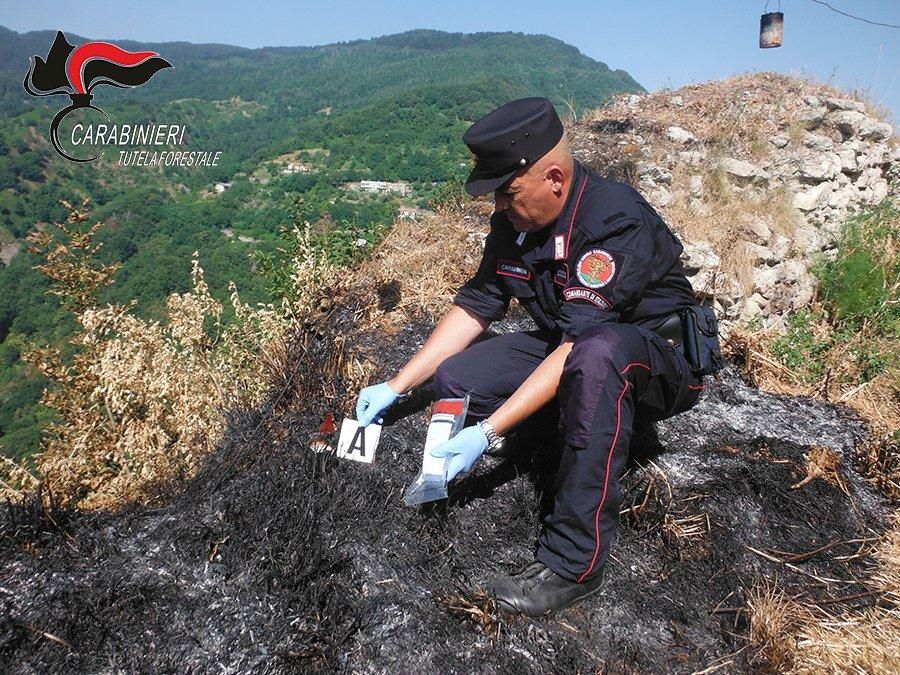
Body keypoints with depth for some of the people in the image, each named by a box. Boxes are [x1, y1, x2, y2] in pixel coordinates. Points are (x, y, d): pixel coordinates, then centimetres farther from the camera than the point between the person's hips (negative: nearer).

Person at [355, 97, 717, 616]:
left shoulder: (616, 222, -29)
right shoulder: (515, 221, -6)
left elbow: (579, 344, -33)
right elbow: (476, 306, -1)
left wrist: (488, 433, -36)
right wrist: (395, 388, -4)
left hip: (660, 359, -6)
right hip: (565, 348, 7)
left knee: (595, 358, -42)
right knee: (456, 378, -10)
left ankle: (574, 566, -32)